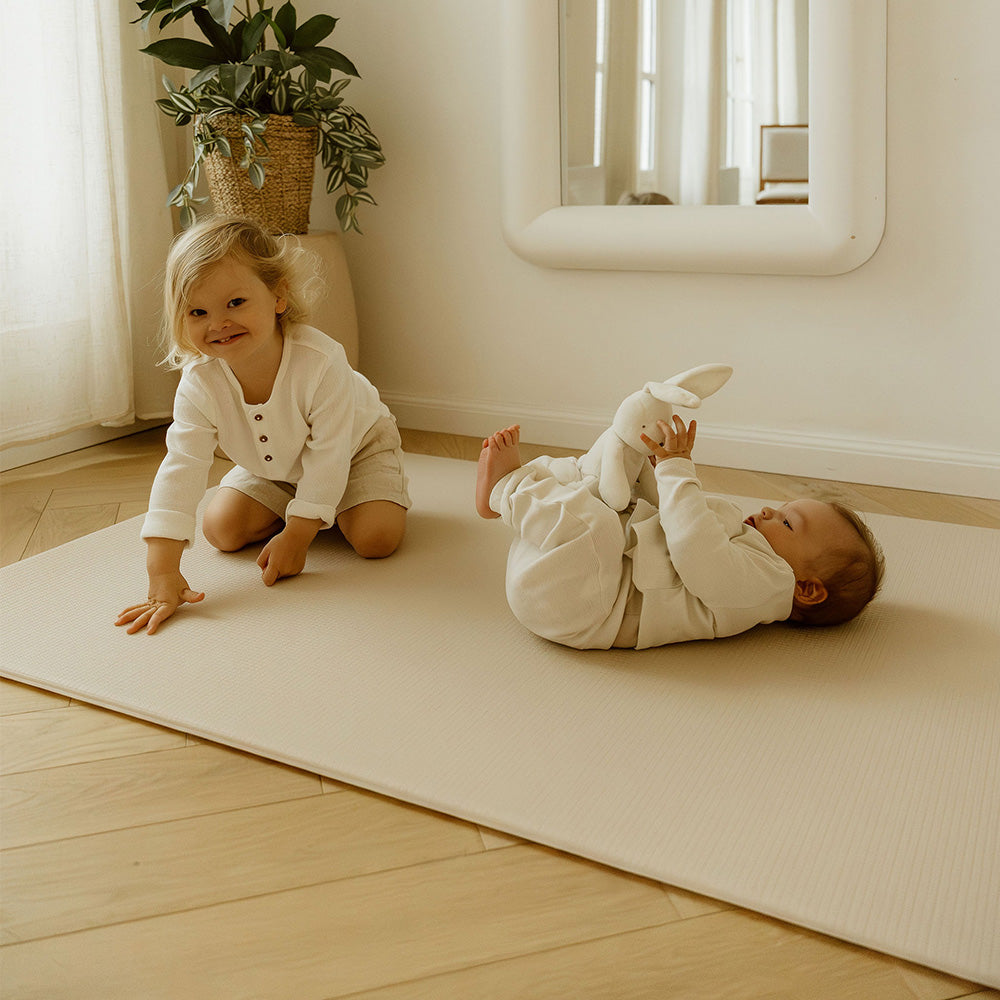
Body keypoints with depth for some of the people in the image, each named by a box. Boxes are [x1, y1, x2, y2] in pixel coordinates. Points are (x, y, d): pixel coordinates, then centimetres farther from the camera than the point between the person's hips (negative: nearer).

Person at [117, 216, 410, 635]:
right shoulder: (199, 384, -30)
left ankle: (325, 511, 12)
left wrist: (295, 539, -31)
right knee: (221, 529, -9)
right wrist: (163, 575, -40)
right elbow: (179, 471, -33)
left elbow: (329, 457, -32)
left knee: (375, 538, -22)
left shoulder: (321, 362, -41)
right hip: (273, 468, 4)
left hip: (355, 446, -3)